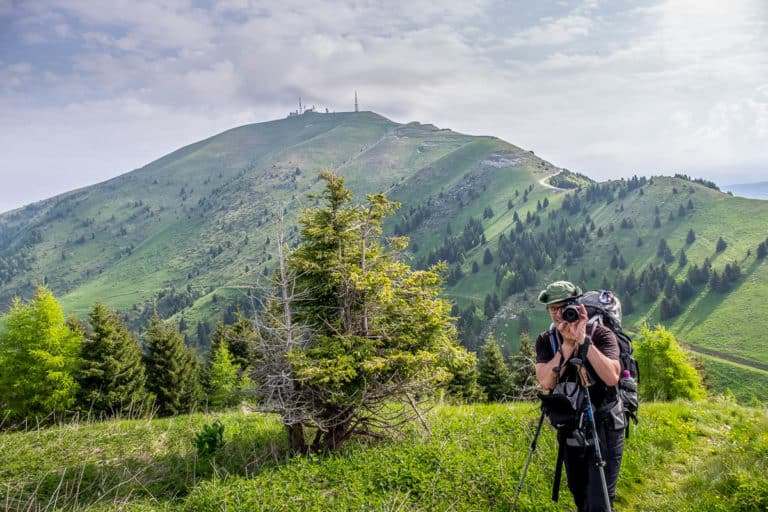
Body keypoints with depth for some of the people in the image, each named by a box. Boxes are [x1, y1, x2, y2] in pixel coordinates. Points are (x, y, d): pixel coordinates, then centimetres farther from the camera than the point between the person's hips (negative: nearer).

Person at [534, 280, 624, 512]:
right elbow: (546, 382, -20)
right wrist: (567, 344, -26)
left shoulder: (601, 334, -14)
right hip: (568, 428, 4)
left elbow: (611, 377, -30)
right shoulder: (545, 340, -4)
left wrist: (583, 339, -33)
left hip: (603, 427, -4)